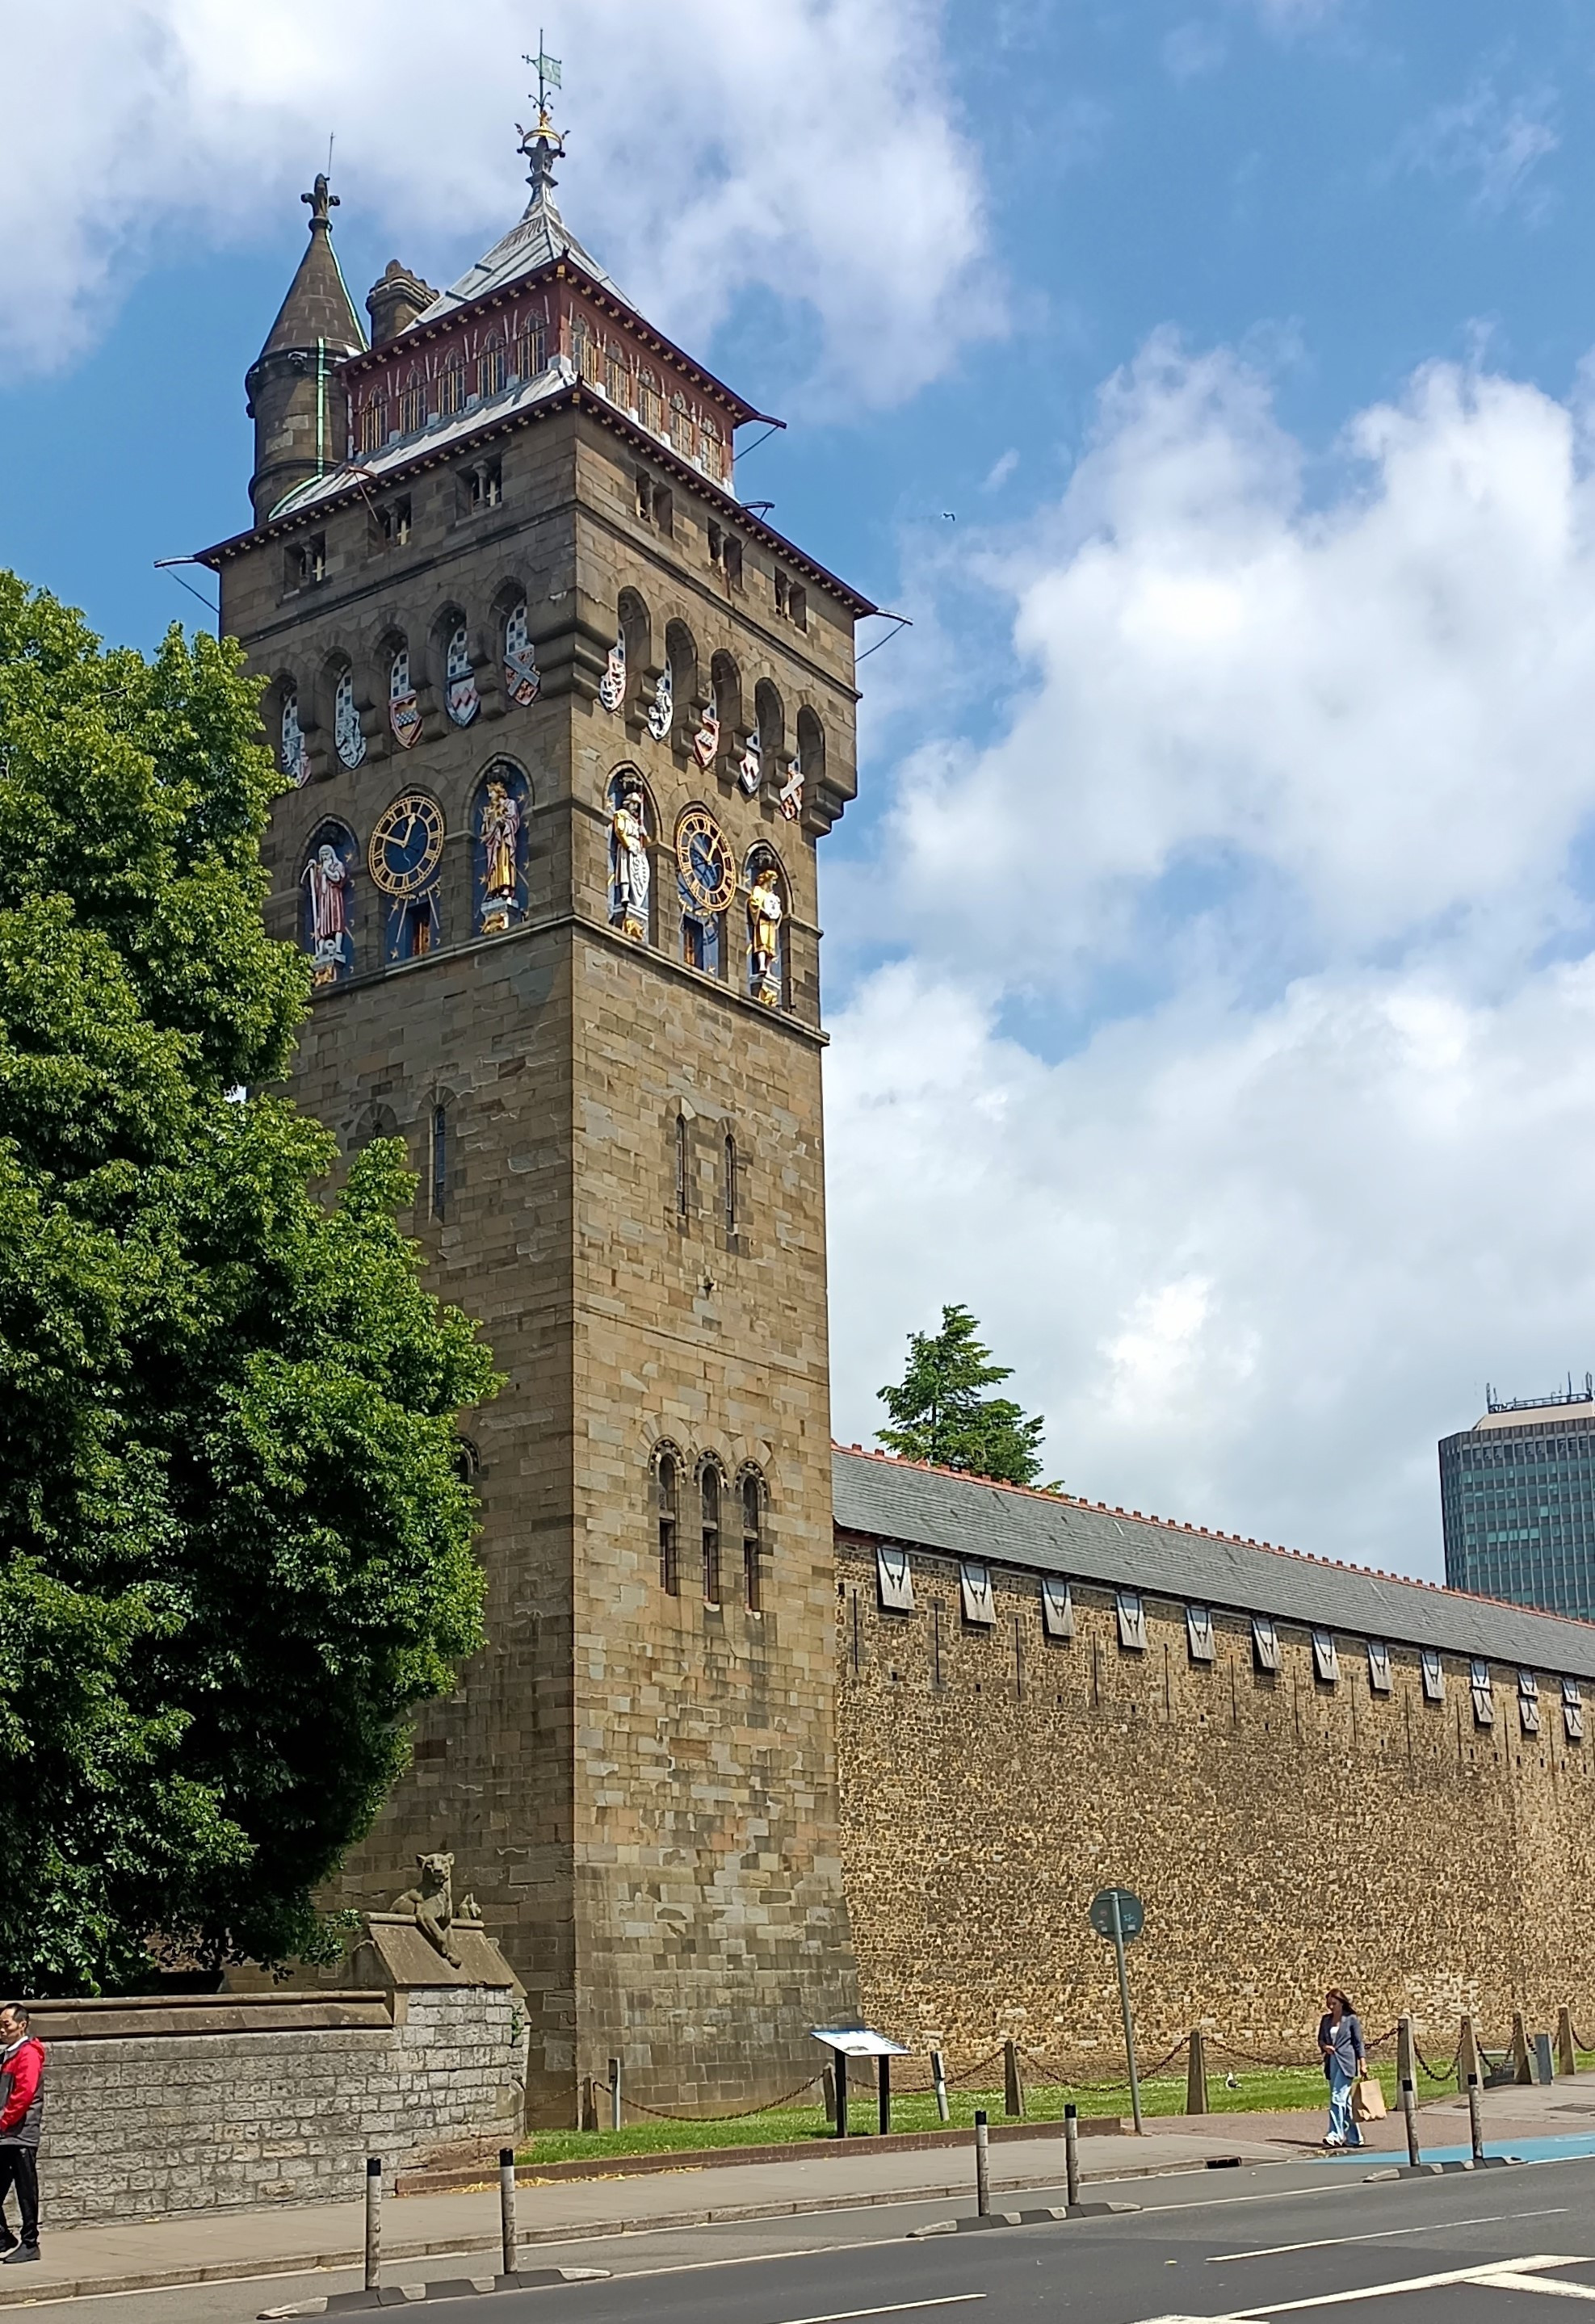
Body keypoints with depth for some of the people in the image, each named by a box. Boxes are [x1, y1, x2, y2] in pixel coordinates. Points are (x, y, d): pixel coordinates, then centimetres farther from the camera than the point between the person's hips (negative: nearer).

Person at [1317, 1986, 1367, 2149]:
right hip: (1331, 2062, 6)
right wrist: (1325, 2047, -2)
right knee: (1344, 2101, 11)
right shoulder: (1326, 2019, 12)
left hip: (1346, 2063, -6)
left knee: (1337, 2098, -16)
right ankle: (1353, 2137, 18)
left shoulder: (1351, 2019, -3)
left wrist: (1363, 2064, -4)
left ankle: (1335, 2134, -18)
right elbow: (1321, 2039, 20)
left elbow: (1358, 2043, -1)